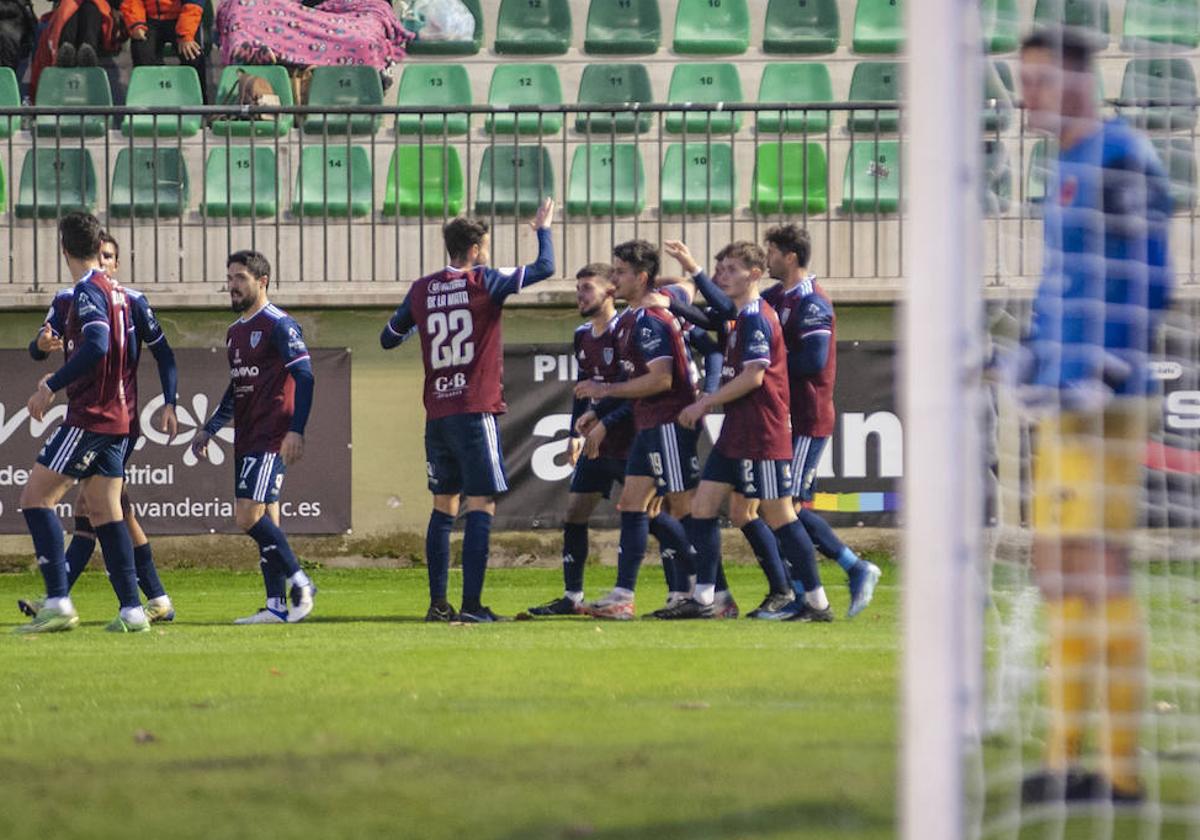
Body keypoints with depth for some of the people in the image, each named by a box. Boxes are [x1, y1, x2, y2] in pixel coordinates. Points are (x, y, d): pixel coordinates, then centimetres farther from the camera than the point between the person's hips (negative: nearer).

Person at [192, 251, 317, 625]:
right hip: (246, 439, 9)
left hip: (271, 438, -9)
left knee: (249, 515, -17)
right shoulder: (235, 332, 19)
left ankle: (299, 582, -6)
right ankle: (277, 605, 7)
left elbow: (304, 377, -14)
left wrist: (296, 431, -21)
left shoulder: (278, 325, -8)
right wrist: (209, 430, 23)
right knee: (265, 521, 6)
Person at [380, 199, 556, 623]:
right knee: (481, 505, -6)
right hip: (476, 412, -5)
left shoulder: (422, 290, 8)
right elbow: (544, 269, -7)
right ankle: (472, 605, -14)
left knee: (444, 506, 14)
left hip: (437, 414, 5)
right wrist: (544, 230, 10)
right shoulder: (484, 282, -5)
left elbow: (388, 338, 19)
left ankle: (438, 604, 13)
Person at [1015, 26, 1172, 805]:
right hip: (1062, 404, 10)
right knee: (1058, 576, 11)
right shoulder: (1068, 167, 19)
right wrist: (1034, 354, 24)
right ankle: (1065, 759, 15)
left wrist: (1108, 373, -20)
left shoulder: (1121, 158, -11)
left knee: (1098, 573, -10)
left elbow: (1147, 282, -16)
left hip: (1106, 405, -10)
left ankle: (1123, 768, -9)